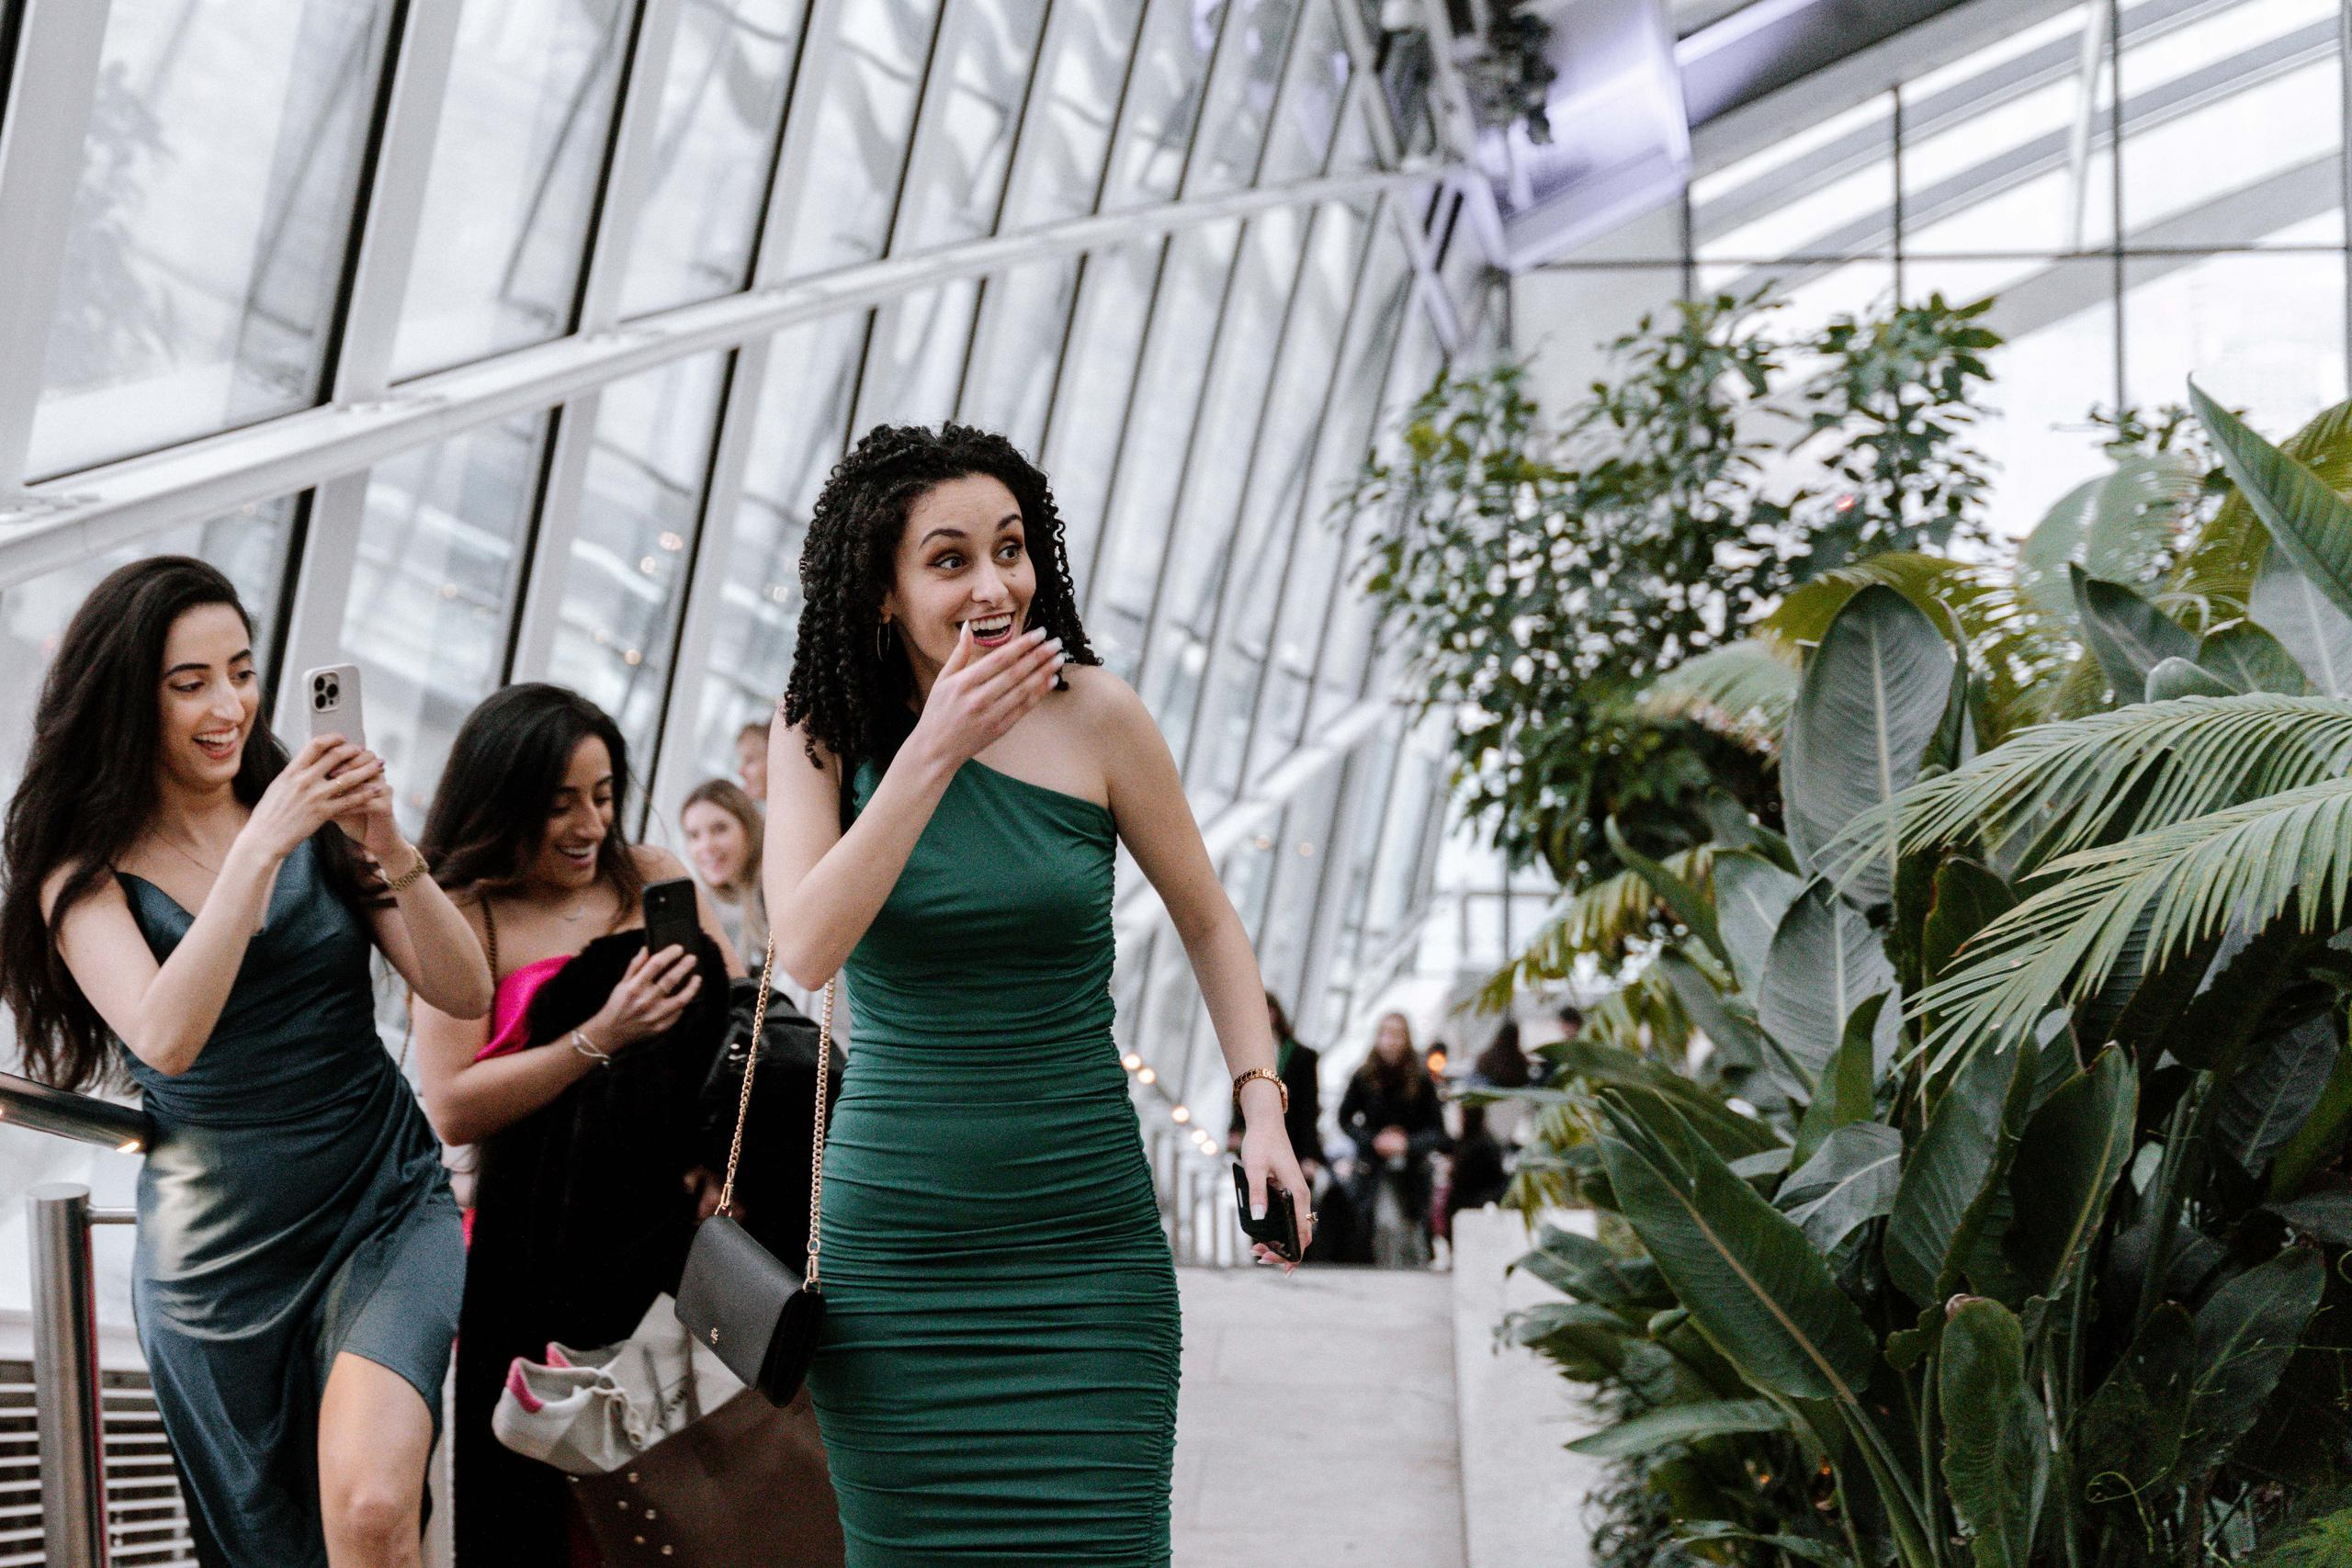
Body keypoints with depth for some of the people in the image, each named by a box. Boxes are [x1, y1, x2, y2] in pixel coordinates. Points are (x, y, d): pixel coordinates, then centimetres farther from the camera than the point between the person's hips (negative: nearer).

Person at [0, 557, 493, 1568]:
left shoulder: (319, 821, 0)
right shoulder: (84, 873, -4)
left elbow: (464, 995, -6)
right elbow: (166, 1038, -23)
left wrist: (387, 847, -20)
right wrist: (261, 846, -27)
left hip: (387, 1208, 0)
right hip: (219, 1251, 1)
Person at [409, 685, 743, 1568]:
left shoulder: (653, 878, 10)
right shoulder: (463, 921, -1)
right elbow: (453, 1109, -10)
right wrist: (601, 1039, -17)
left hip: (678, 1222, 3)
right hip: (542, 1255, -3)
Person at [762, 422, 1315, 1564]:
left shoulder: (1092, 714, -3)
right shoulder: (820, 737, 1)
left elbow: (1208, 922, 9)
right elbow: (806, 950, -14)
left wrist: (1262, 1106, -2)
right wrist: (934, 750, -18)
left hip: (1085, 1237, -1)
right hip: (893, 1241, 1)